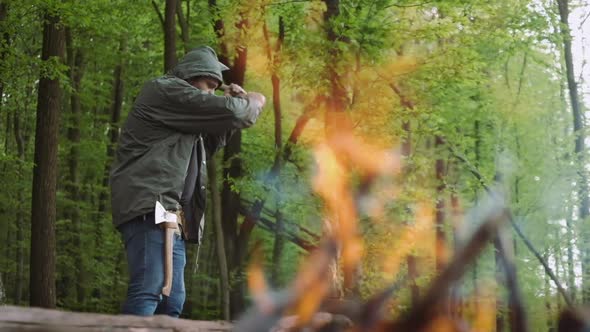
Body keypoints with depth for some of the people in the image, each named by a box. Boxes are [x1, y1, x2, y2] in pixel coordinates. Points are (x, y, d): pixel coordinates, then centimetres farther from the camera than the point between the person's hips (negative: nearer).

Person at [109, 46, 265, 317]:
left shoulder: (186, 118, 31)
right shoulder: (165, 91, -1)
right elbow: (229, 113, -9)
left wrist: (235, 104, 21)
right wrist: (253, 103, 11)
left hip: (171, 217, 11)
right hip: (149, 207, -11)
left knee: (172, 300, 4)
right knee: (148, 291, -23)